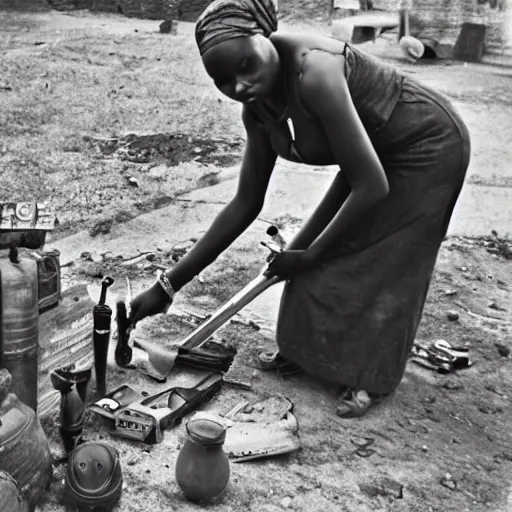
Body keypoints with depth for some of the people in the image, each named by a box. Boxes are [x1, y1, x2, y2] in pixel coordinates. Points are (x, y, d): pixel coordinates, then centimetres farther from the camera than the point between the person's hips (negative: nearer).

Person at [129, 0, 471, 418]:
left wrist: (309, 254, -19)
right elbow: (245, 204, -5)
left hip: (428, 144, -7)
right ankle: (308, 348, 30)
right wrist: (169, 284, -5)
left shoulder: (313, 73, -36)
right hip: (378, 150, 7)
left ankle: (370, 377, 19)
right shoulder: (259, 106, -11)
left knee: (381, 260, -1)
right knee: (327, 250, 9)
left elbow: (372, 186, -33)